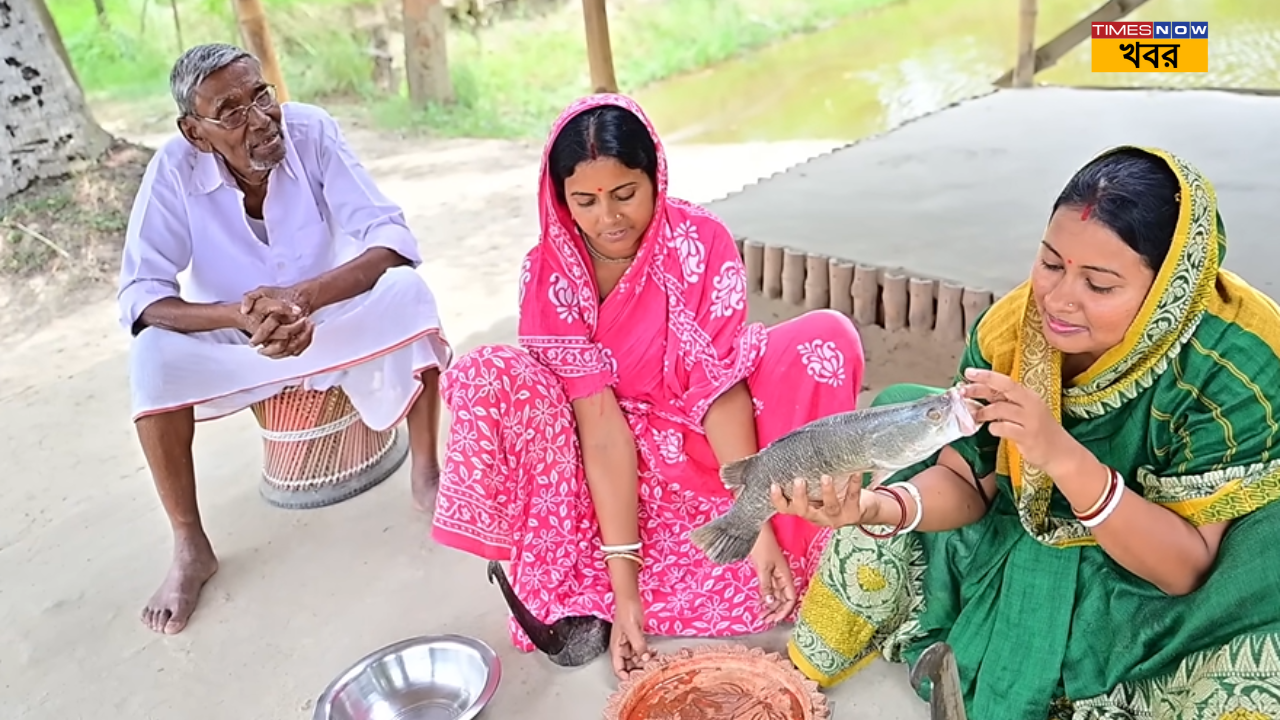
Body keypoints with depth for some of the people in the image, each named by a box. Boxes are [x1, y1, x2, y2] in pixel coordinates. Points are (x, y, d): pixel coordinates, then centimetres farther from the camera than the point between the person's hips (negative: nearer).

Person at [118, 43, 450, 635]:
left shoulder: (310, 130, -21)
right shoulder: (174, 168, -20)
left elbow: (392, 240, -27)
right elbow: (140, 295, -22)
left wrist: (303, 298, -43)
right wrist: (242, 315, -41)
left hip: (333, 321, 0)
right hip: (232, 340, 1)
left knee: (407, 293, -28)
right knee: (152, 355, -28)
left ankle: (427, 474, -14)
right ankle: (190, 548, -10)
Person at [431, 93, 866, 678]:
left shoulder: (700, 241, -18)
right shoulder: (549, 273, -18)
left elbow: (722, 390, -21)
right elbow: (601, 422, -23)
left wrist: (758, 527, -28)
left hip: (705, 445, 0)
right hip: (614, 461, 0)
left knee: (826, 338, -23)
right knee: (487, 378, -26)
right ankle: (566, 582, -16)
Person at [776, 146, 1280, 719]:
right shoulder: (1012, 329, -20)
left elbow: (1186, 568, -27)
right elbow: (964, 482, -12)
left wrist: (1064, 458, -44)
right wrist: (879, 507, -35)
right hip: (1033, 550, 3)